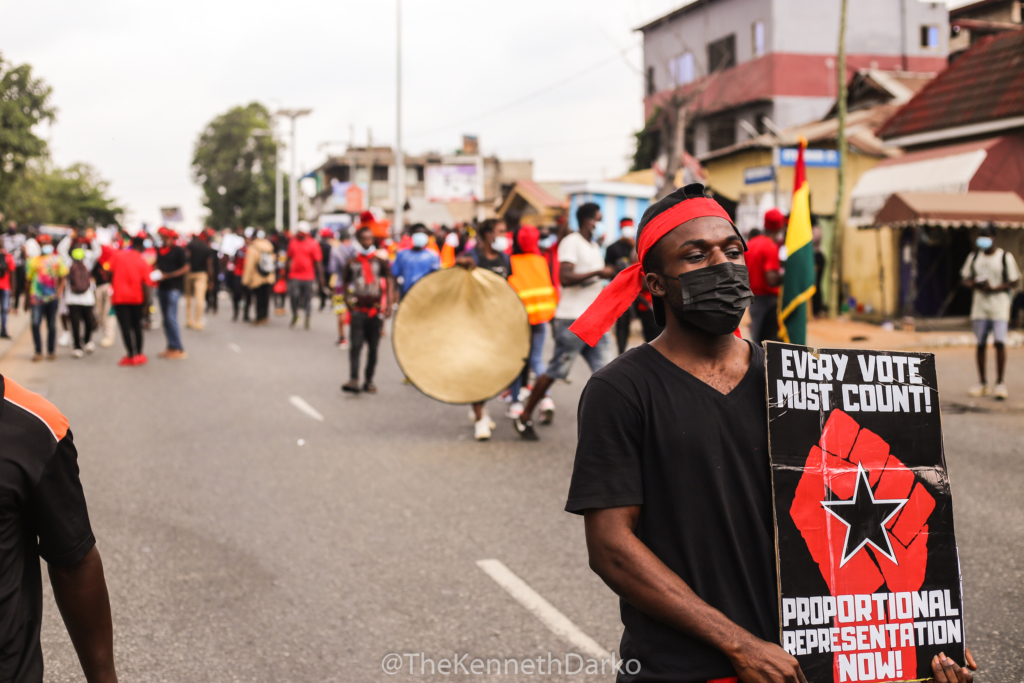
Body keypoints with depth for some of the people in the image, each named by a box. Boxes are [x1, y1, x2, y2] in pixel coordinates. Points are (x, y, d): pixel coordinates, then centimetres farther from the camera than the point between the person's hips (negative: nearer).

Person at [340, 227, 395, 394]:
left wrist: (389, 305, -6)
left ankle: (369, 381, 15)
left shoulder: (380, 260, 4)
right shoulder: (351, 262, 5)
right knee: (356, 346, -11)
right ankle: (354, 380, -17)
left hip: (376, 310, 1)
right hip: (358, 310, -1)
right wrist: (349, 302, 2)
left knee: (373, 348, 6)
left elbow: (389, 281, 3)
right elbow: (345, 284, 14)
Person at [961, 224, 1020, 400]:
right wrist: (975, 284, -7)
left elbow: (1014, 281, -1)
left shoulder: (1005, 257, -1)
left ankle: (1000, 384, -6)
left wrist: (994, 288, -14)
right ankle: (982, 383, 16)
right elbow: (966, 279, 16)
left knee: (999, 342, -13)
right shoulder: (974, 257, 11)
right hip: (980, 305, 4)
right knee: (980, 344, 6)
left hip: (999, 305, -4)